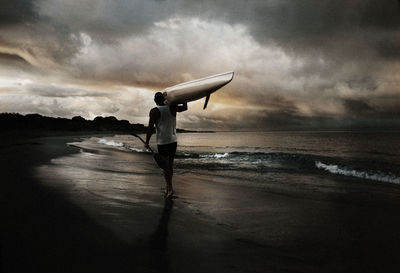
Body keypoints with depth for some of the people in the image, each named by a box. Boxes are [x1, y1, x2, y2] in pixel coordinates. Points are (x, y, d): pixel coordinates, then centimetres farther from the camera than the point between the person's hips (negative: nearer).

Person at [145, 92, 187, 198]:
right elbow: (185, 107, 19)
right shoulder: (172, 108, 2)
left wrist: (147, 142, -4)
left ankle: (170, 189, -12)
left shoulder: (154, 111, -10)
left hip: (163, 142, -5)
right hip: (173, 141, 5)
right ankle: (167, 186, 24)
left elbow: (150, 128, -12)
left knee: (165, 166, -4)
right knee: (170, 164, 14)